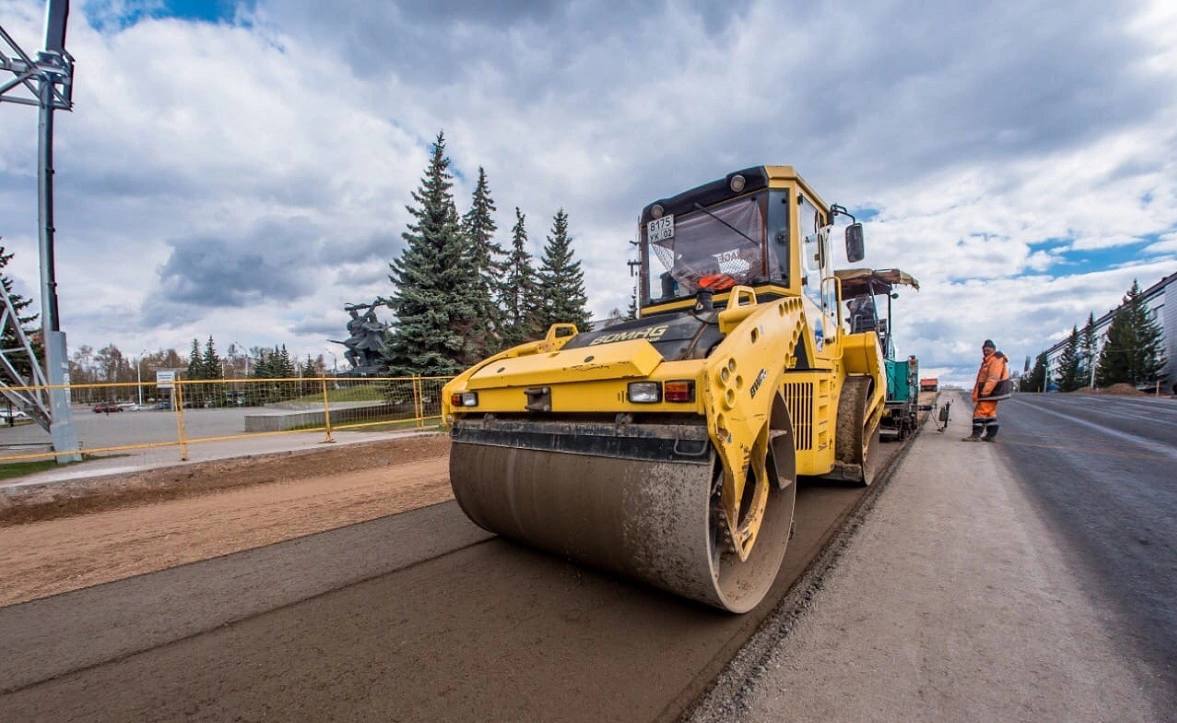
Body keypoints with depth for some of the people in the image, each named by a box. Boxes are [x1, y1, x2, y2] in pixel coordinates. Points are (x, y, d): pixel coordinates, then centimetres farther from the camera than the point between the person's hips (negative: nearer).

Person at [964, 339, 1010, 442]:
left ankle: (976, 435, -13)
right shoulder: (988, 361, 19)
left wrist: (985, 391, -27)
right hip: (990, 391, 11)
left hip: (991, 391, -11)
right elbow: (983, 378, 23)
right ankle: (991, 435, 18)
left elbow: (993, 378, -23)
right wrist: (977, 392, 20)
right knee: (990, 412, 13)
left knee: (981, 411, -12)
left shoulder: (996, 360, -13)